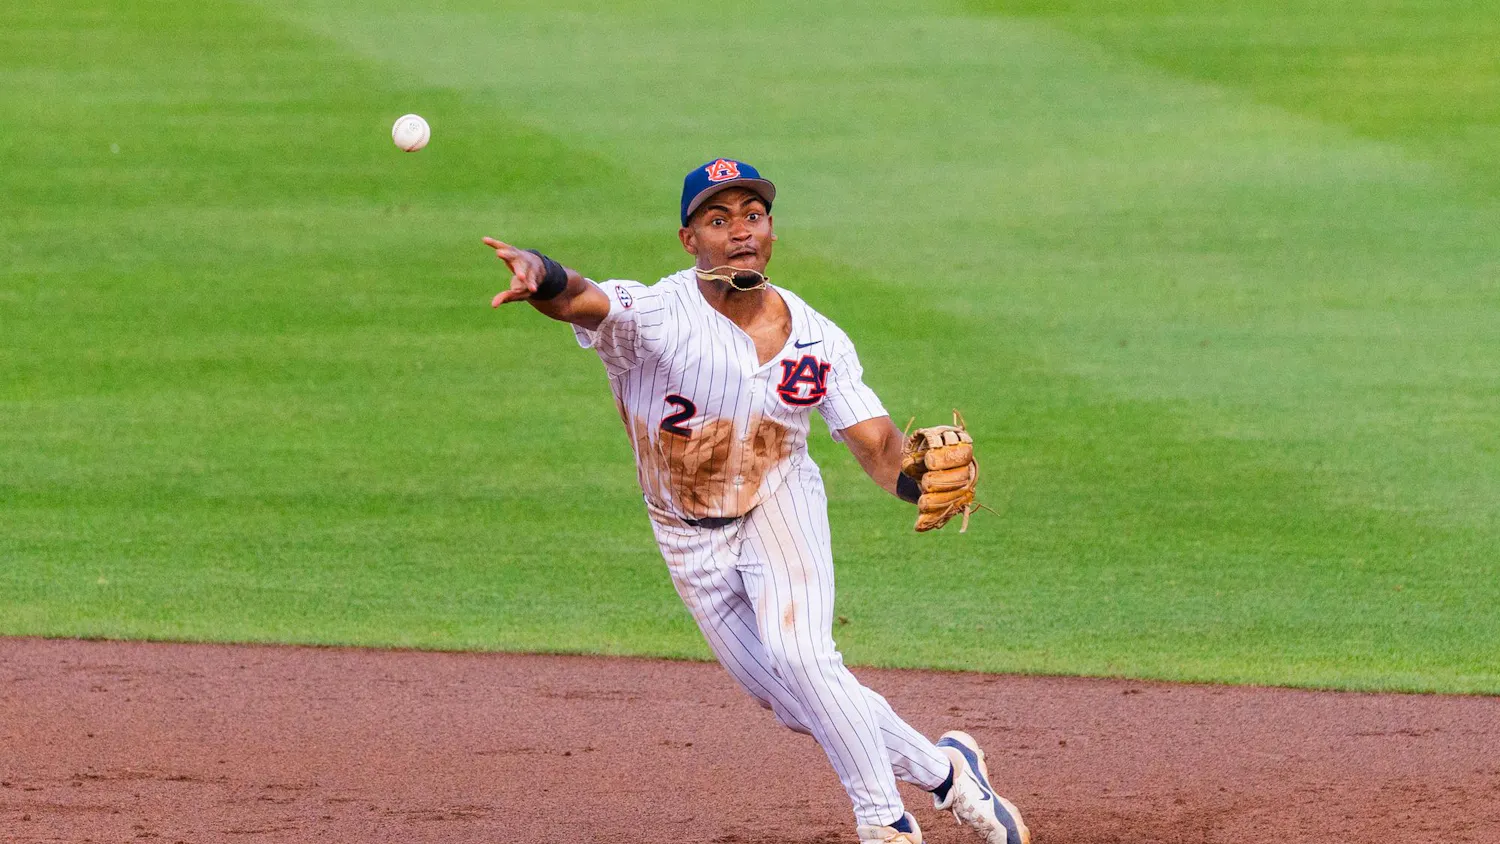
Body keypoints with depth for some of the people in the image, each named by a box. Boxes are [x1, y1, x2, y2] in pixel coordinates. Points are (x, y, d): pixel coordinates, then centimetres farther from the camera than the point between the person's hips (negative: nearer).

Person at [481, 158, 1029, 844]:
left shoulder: (816, 339, -15)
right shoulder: (656, 316, -25)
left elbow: (878, 446, -16)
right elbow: (578, 300, -45)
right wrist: (541, 275, -71)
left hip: (781, 506, -1)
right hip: (691, 539, 1)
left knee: (798, 658, -25)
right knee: (797, 704, 7)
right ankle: (942, 771, 28)